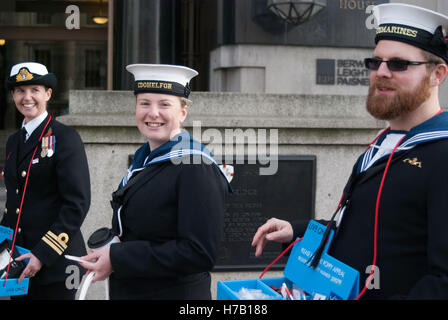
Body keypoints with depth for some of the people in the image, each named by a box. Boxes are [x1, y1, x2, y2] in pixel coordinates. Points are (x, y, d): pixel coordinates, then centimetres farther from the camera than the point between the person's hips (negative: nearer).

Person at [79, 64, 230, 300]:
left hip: (174, 292, -7)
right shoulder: (143, 159, 5)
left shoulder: (196, 167, -20)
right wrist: (109, 247, -4)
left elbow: (201, 253, -25)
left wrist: (118, 258, -23)